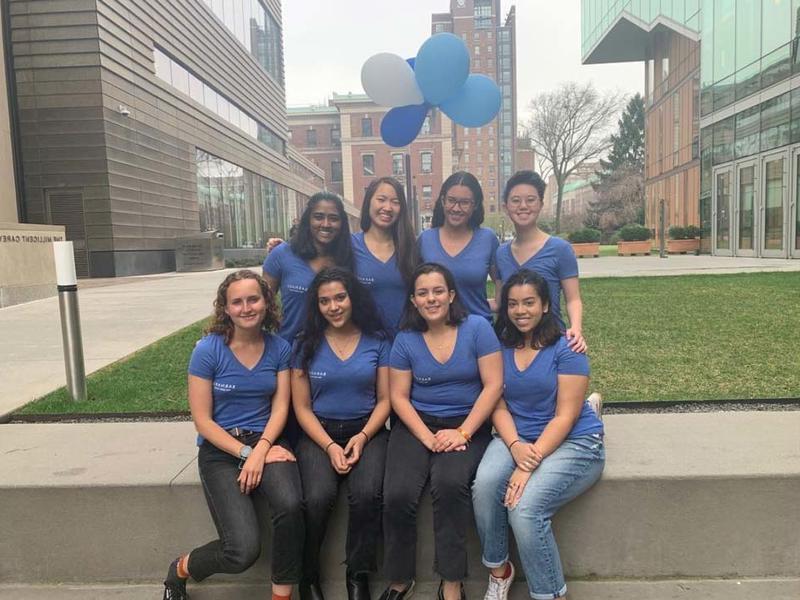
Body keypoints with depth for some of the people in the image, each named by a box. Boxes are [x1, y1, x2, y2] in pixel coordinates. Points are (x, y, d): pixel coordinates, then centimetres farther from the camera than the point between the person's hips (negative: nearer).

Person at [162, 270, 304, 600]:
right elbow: (203, 421, -7)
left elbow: (280, 408, -1)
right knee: (244, 550, -17)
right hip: (220, 449, -2)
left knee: (290, 505, -31)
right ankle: (181, 569, 18)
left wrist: (261, 450, -18)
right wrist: (245, 453, -15)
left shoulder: (279, 348, 2)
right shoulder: (208, 350, -8)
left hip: (267, 441, 2)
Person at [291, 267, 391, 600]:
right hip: (319, 433, 0)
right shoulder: (306, 345, 4)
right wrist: (329, 445, -11)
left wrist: (362, 438, -12)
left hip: (366, 430, 0)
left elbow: (384, 399, 4)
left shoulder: (377, 341, 4)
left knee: (366, 494, -28)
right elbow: (302, 407, 3)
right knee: (318, 497, -27)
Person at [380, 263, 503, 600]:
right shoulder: (406, 340, 2)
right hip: (417, 424, 2)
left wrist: (462, 433, -14)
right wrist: (428, 437, -12)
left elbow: (494, 386, -8)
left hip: (468, 424, -2)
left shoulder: (476, 328, -5)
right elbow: (399, 396, 2)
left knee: (449, 484, -31)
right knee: (397, 496, -20)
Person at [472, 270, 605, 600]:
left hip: (573, 442, -4)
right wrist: (515, 446, -17)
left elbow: (565, 416, -13)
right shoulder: (500, 347, 5)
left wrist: (531, 462, -22)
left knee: (525, 508, -27)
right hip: (516, 438, 4)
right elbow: (499, 405, 2)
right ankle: (498, 570, -1)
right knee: (484, 484, -26)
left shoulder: (566, 349, -9)